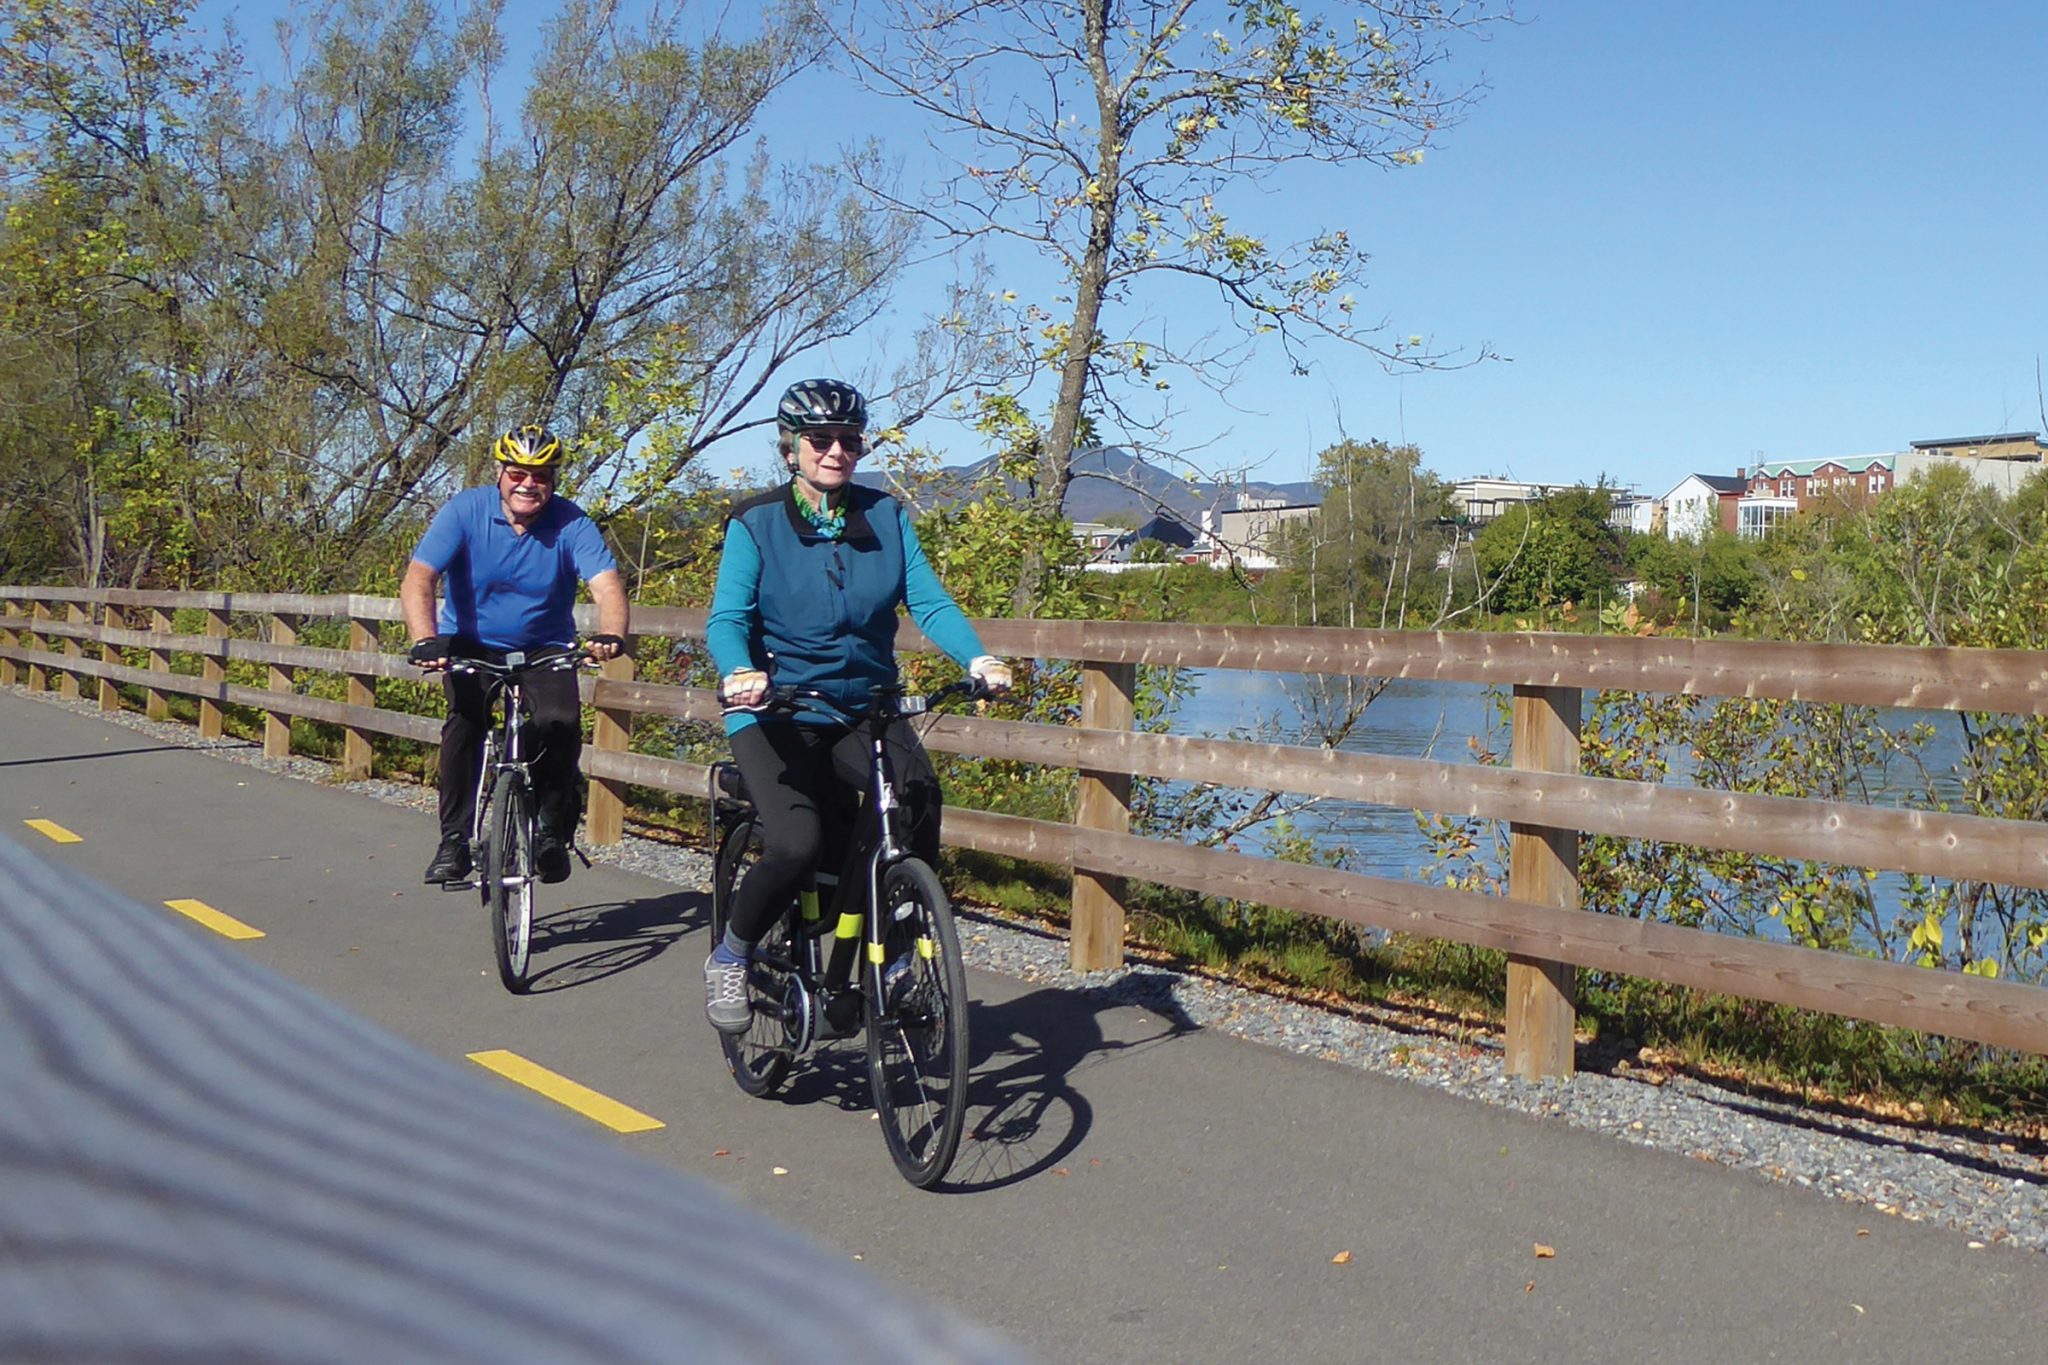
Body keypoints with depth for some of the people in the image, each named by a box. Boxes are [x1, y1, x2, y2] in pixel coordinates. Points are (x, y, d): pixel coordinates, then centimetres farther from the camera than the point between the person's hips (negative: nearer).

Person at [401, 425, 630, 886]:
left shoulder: (571, 524, -14)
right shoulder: (464, 511, -14)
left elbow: (607, 585, -27)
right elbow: (418, 579, -24)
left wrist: (610, 635, -49)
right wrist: (425, 640, -43)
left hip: (545, 650, 0)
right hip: (471, 645, 0)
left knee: (560, 725, -24)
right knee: (465, 719, -26)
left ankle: (552, 831, -2)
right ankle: (454, 839, -14)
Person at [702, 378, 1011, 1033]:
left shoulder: (886, 517, 5)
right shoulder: (756, 522, -3)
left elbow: (928, 600, -5)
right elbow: (726, 618, -12)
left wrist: (977, 659, -23)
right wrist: (738, 672, -35)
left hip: (868, 708, 3)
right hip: (776, 713, -3)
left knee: (918, 795, -27)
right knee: (797, 844, -25)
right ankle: (729, 955, 5)